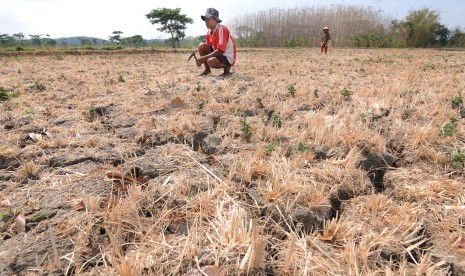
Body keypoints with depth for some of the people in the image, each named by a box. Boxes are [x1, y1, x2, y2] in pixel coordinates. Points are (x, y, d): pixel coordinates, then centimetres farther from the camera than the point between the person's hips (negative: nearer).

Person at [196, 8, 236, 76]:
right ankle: (207, 69, 4)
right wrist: (201, 59, -12)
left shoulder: (222, 29, -20)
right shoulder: (209, 32, 3)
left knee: (211, 61, -33)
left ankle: (227, 68, -4)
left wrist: (204, 58, -26)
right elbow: (207, 48, 10)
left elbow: (220, 51, -28)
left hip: (228, 57, -8)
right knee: (201, 46, -7)